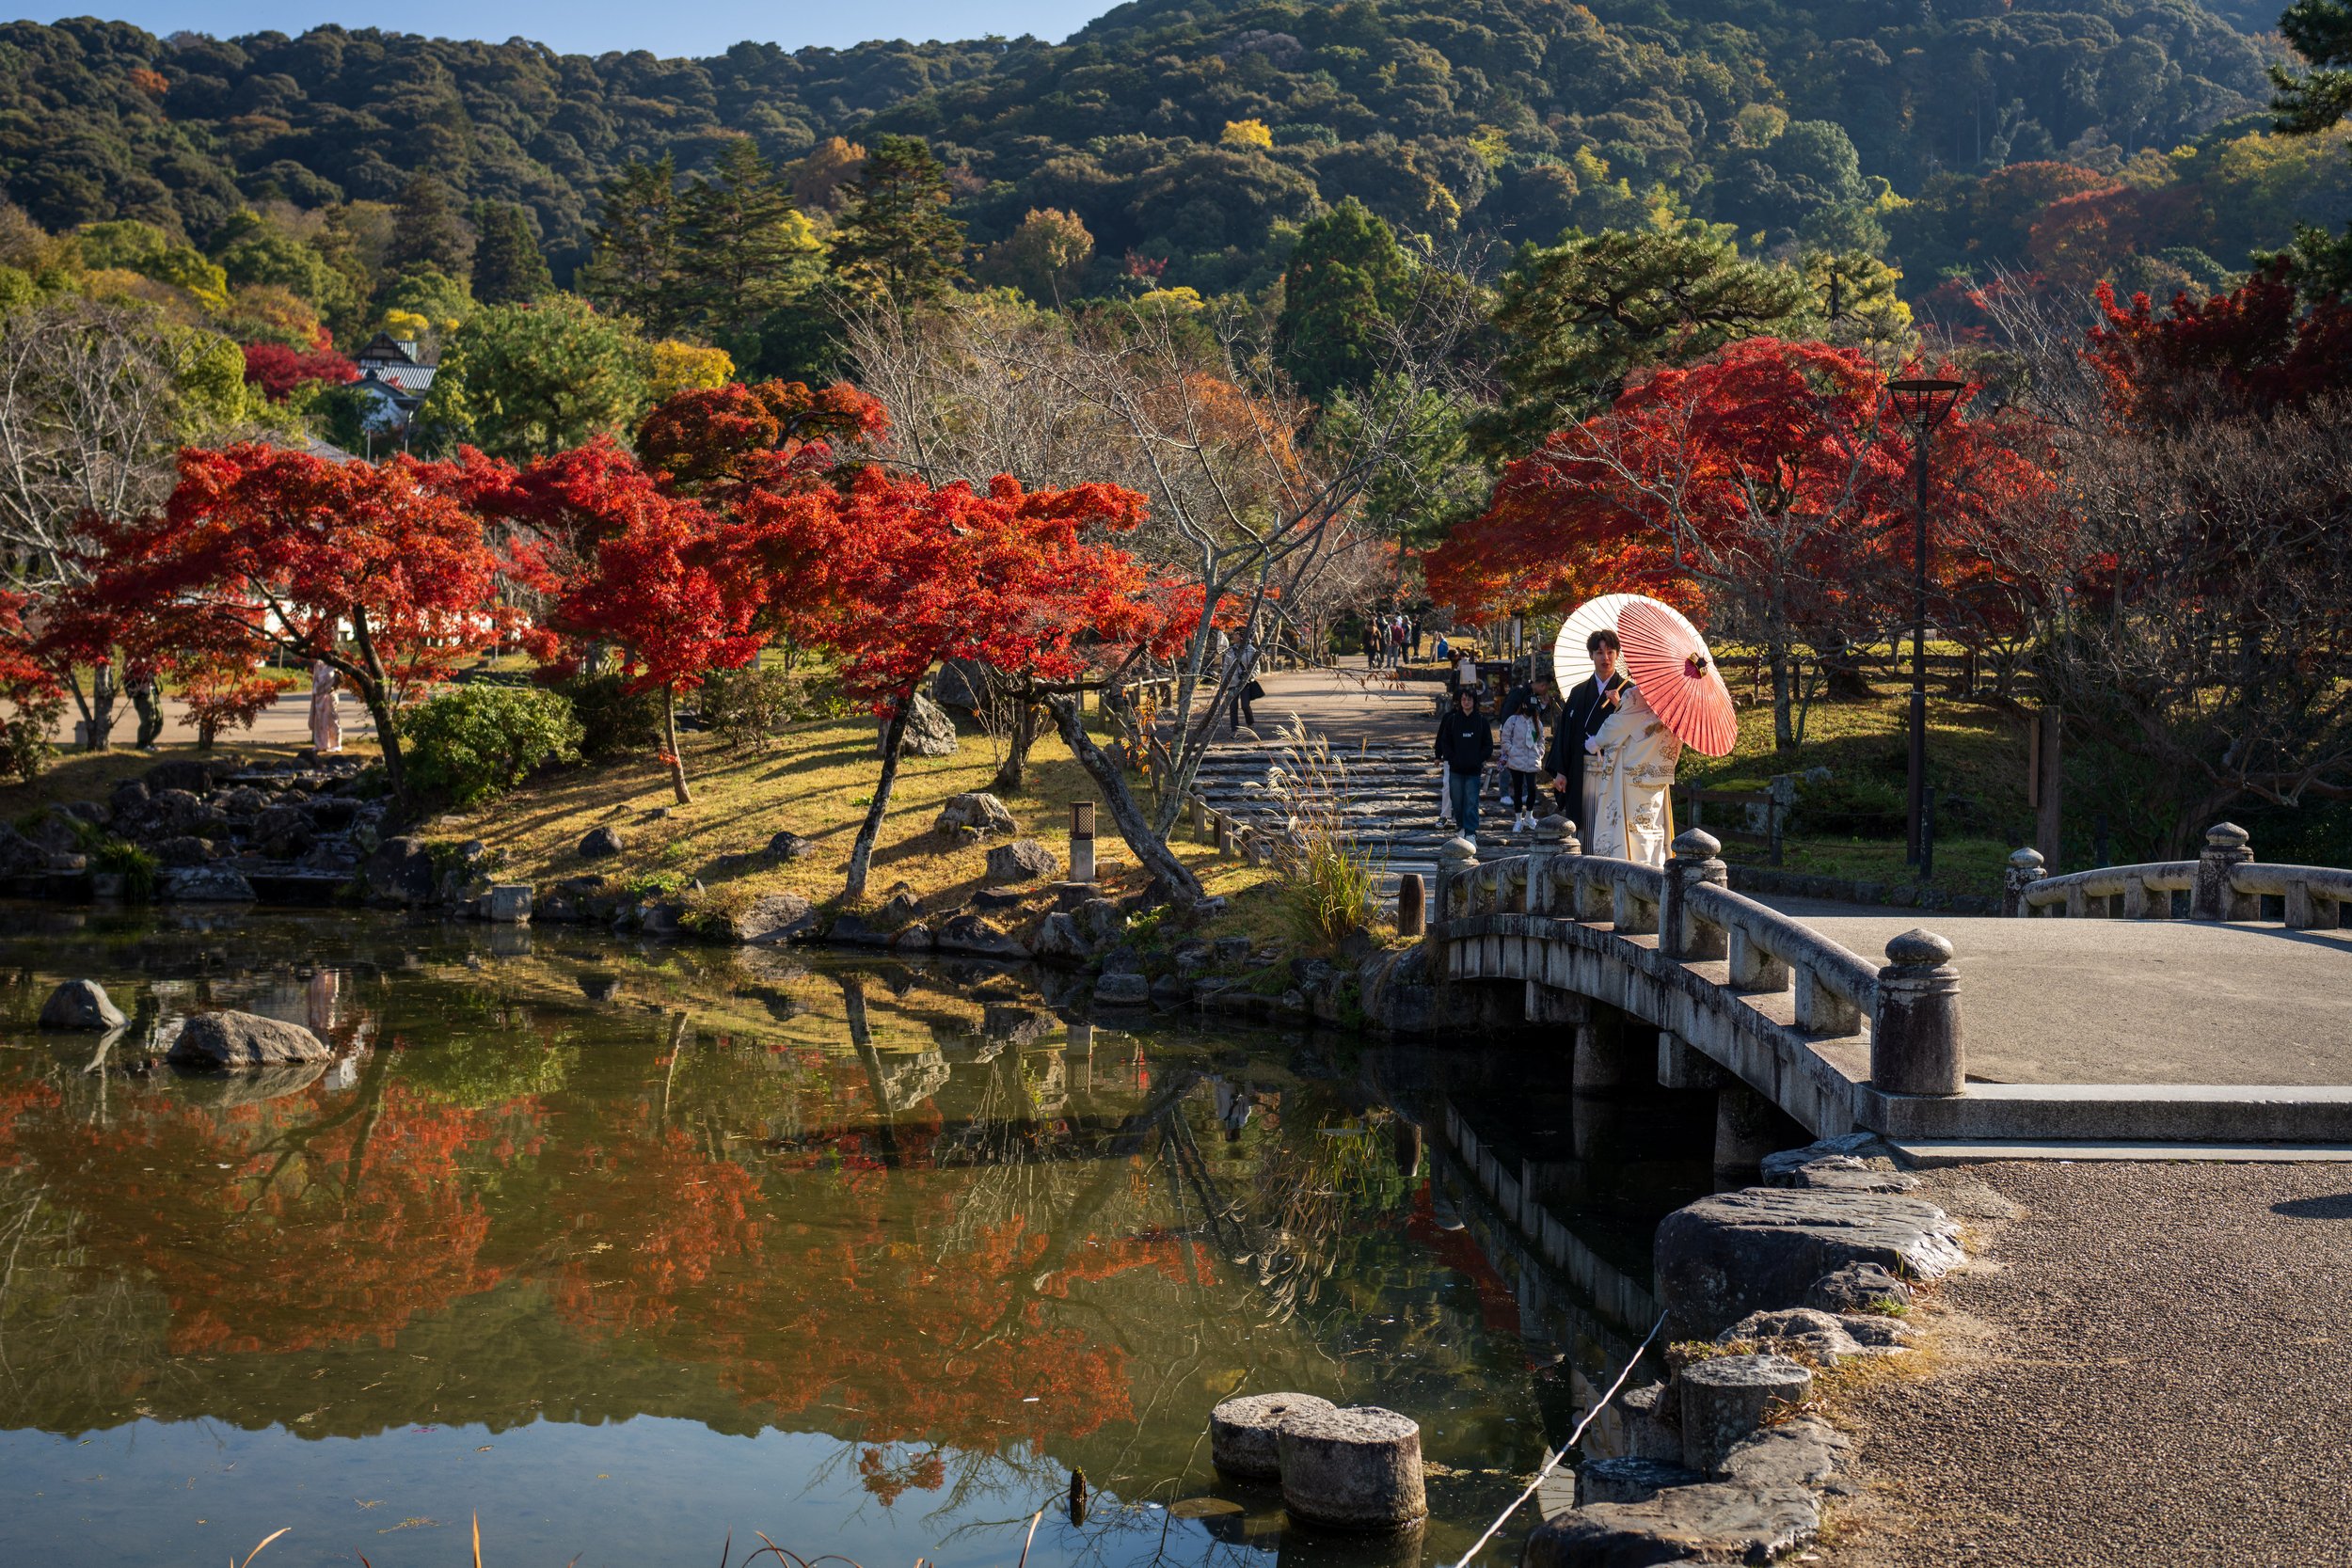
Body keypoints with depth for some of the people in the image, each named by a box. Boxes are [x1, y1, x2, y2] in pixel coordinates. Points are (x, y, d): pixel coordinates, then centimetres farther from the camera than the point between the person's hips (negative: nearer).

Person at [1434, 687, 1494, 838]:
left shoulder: (1481, 720, 1)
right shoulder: (1452, 719, 3)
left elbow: (1488, 745, 5)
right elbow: (1445, 742, 7)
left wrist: (1478, 760, -7)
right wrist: (1452, 758, -5)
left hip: (1474, 769, -2)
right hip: (1455, 769, 2)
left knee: (1472, 801, -6)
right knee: (1457, 799, 7)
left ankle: (1471, 831, -3)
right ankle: (1462, 825, 24)